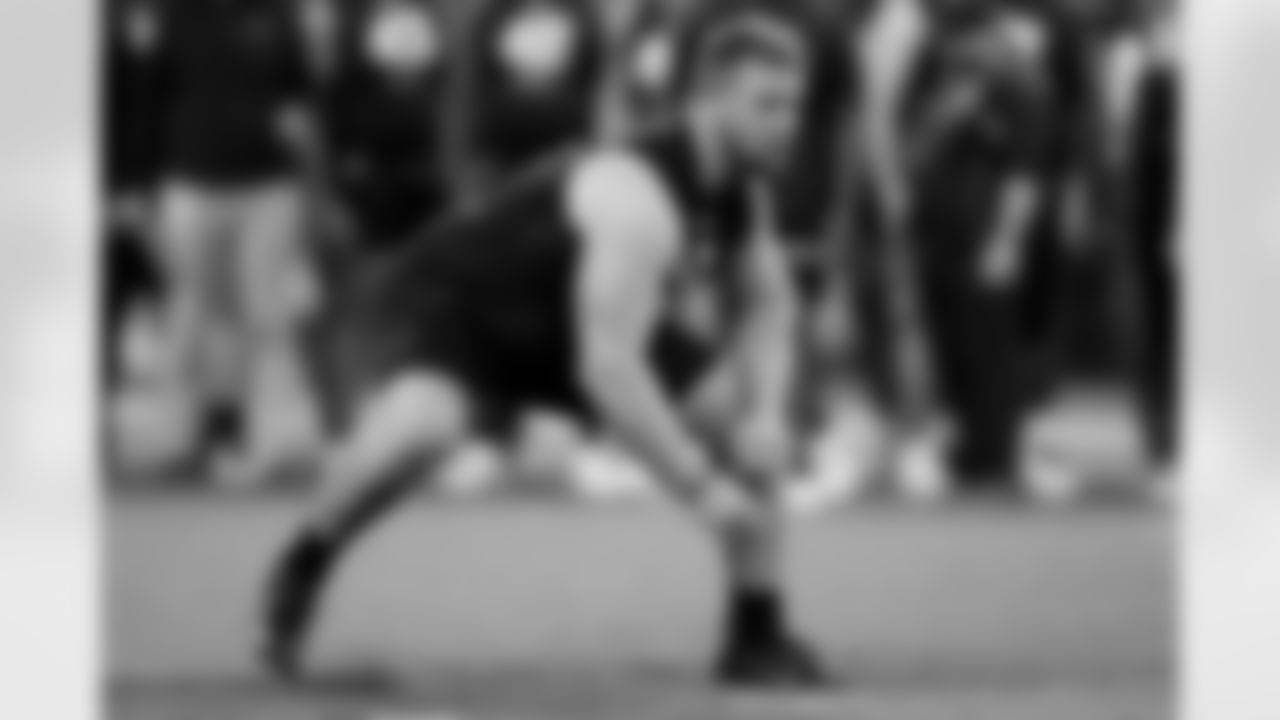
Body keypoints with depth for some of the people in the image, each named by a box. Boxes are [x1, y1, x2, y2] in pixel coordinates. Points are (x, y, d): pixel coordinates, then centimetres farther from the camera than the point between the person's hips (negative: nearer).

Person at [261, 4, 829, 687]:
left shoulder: (741, 186, -11)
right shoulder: (634, 196, -37)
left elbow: (765, 310, 4)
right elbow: (606, 367, -41)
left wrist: (764, 415, -16)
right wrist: (699, 488, -38)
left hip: (569, 315, 8)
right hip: (454, 299, -8)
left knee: (747, 415, -3)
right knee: (418, 428, -38)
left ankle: (759, 631, 10)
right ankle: (302, 569, -10)